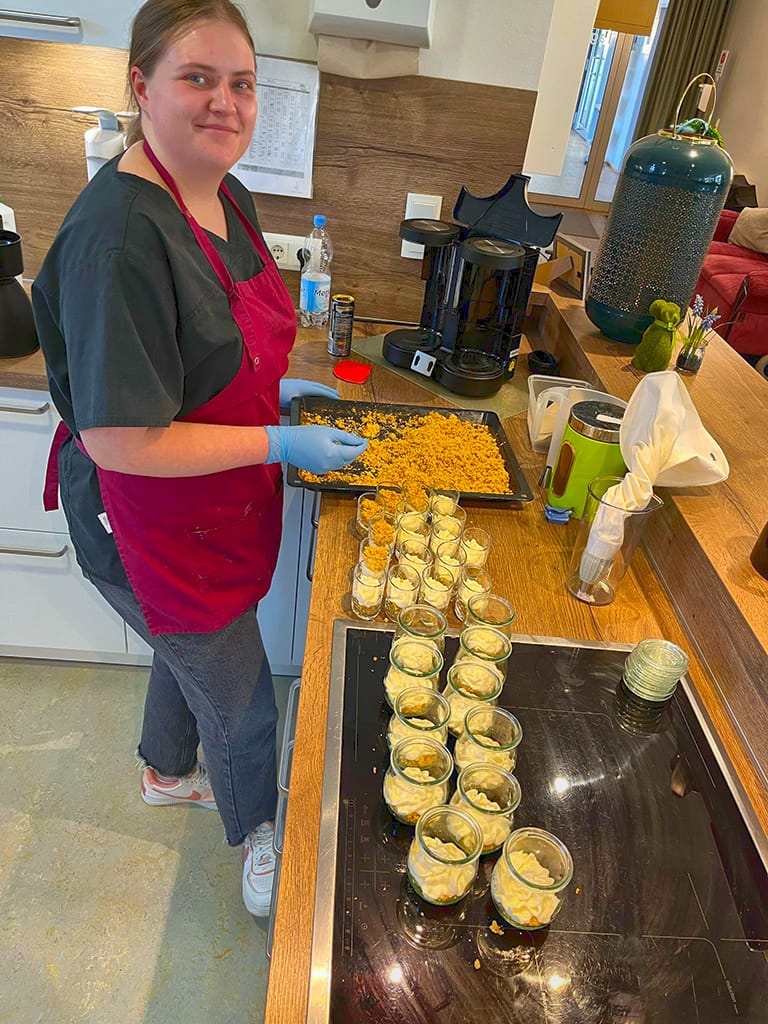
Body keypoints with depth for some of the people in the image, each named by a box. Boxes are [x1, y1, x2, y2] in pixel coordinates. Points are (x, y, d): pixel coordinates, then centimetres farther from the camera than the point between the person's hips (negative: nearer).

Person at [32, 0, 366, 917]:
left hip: (217, 510, 9)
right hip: (152, 527, -8)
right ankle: (256, 839, 47)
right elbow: (118, 441, -29)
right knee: (242, 709, 13)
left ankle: (166, 772, 63)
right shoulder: (119, 234, -29)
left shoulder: (227, 197, 1)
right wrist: (280, 444, -25)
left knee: (189, 650, 31)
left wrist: (274, 387, 1)